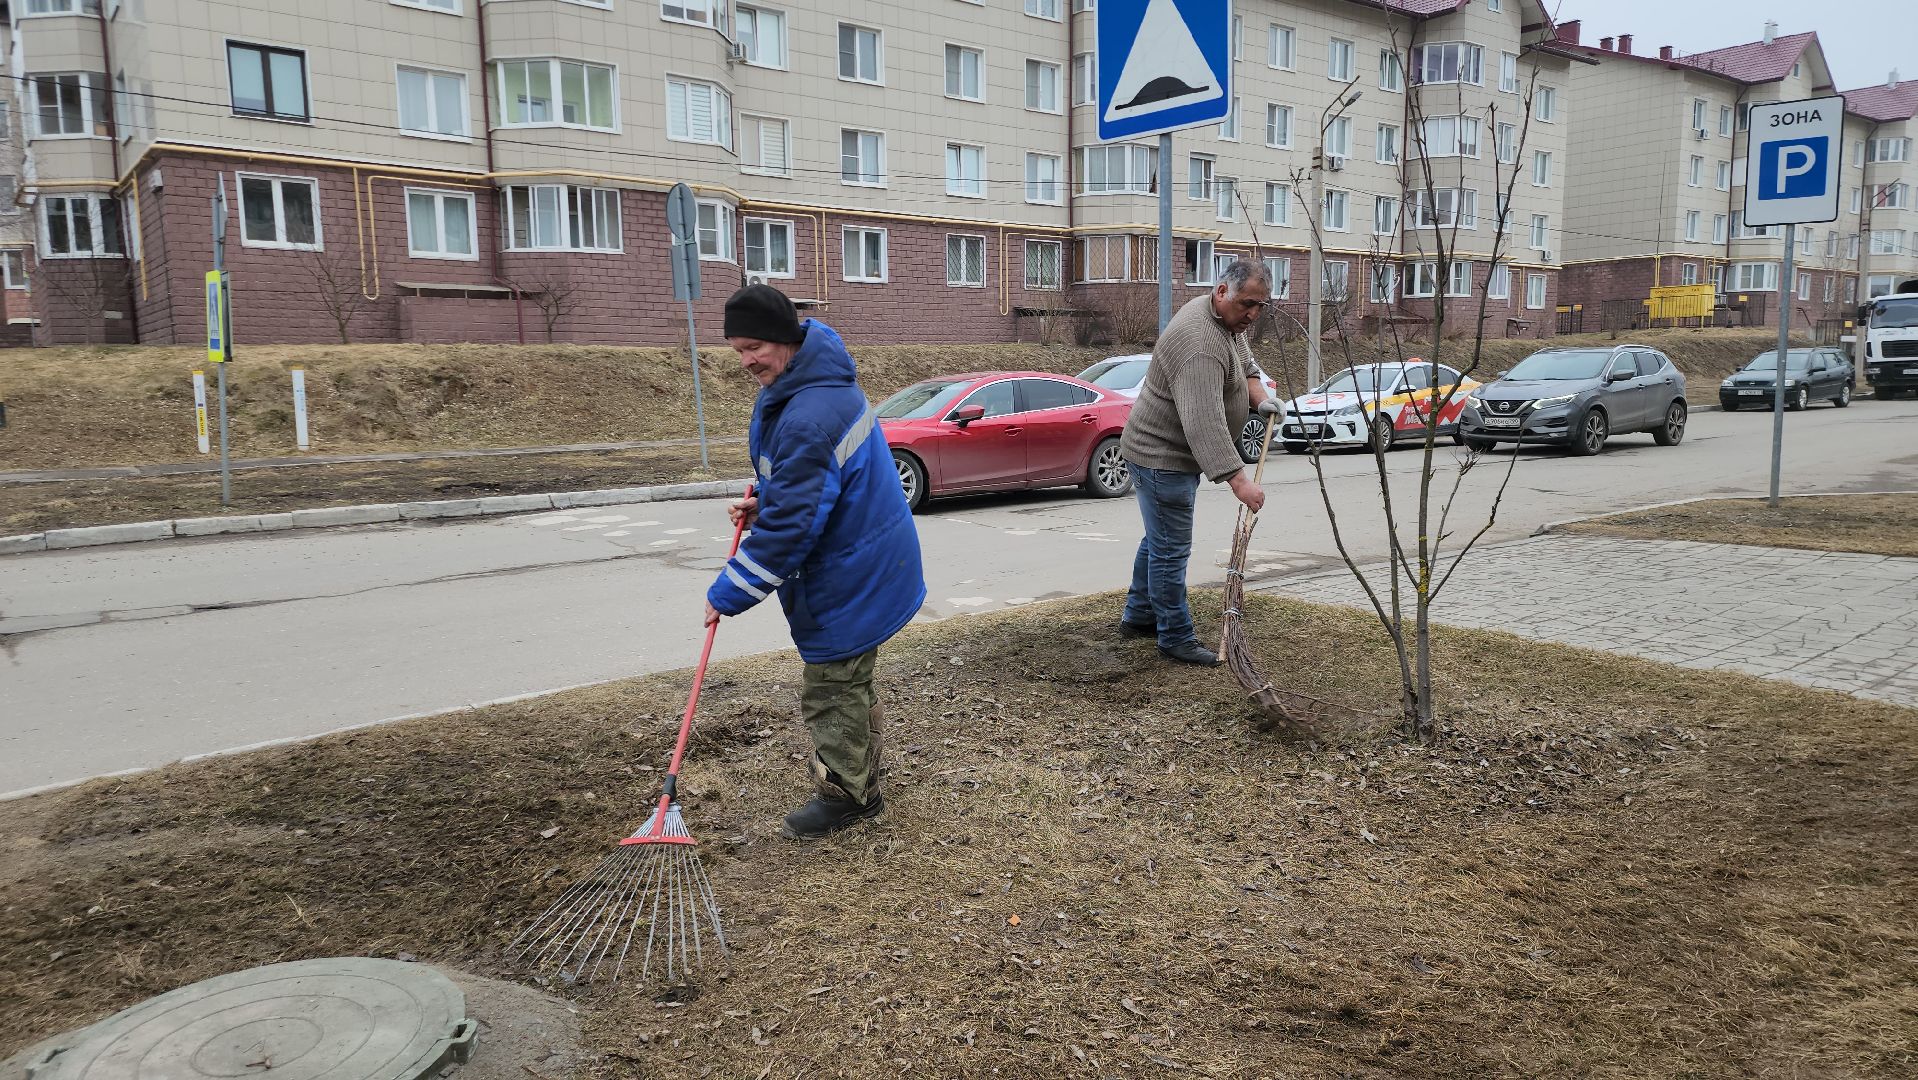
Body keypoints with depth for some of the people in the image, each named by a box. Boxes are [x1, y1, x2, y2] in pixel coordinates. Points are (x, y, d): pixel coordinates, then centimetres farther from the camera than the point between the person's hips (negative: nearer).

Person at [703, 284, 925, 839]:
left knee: (832, 689, 5)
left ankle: (845, 794, 23)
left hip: (849, 579, -11)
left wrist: (729, 593, -20)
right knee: (849, 681, 24)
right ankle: (858, 780, 42)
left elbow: (789, 525, -29)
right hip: (866, 564, 11)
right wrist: (763, 499, 5)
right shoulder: (819, 381, 3)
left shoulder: (807, 419, -31)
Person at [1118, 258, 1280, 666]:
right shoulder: (1200, 343, -30)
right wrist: (1238, 480, -42)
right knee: (1170, 550, -3)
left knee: (1159, 541, 20)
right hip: (1162, 456, -11)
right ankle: (1176, 638, 6)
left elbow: (1246, 364, 22)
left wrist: (1259, 398, 1)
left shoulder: (1229, 319, 3)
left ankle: (1138, 616, 33)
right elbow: (1204, 423, -38)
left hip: (1176, 453, 11)